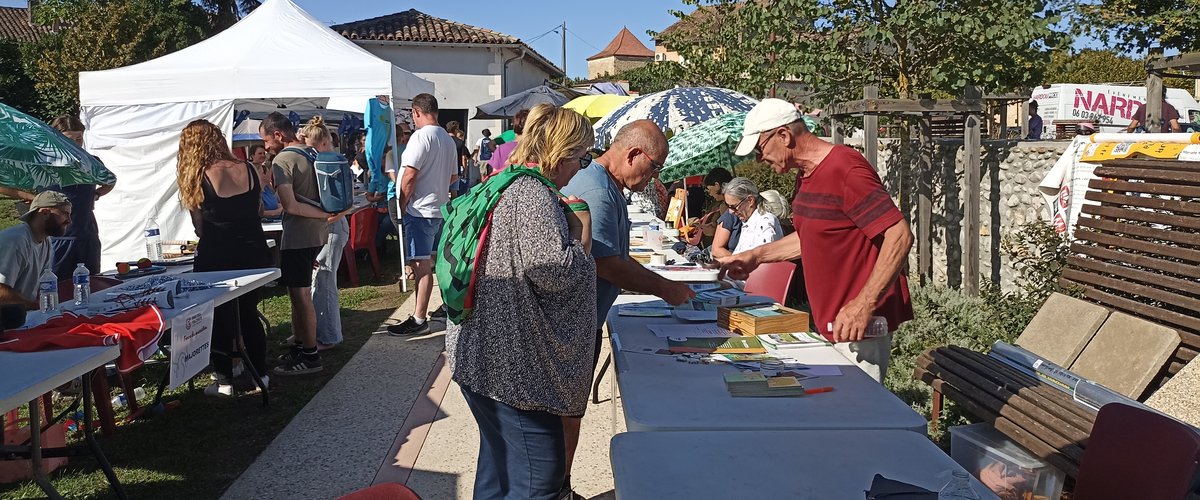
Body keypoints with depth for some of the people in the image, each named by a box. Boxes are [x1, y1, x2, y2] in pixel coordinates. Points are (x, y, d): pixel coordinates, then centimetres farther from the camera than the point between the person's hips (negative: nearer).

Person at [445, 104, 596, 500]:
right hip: (511, 363, -10)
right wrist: (579, 232, -8)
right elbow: (555, 272, -25)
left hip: (480, 353, 11)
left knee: (500, 460, 23)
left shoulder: (501, 185, 14)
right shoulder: (533, 195, -17)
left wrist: (564, 218, 13)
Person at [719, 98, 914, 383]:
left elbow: (900, 236, -23)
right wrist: (757, 256, 17)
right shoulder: (806, 175, 12)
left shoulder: (845, 170, -18)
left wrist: (864, 304, -29)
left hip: (857, 326, -9)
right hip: (829, 323, 9)